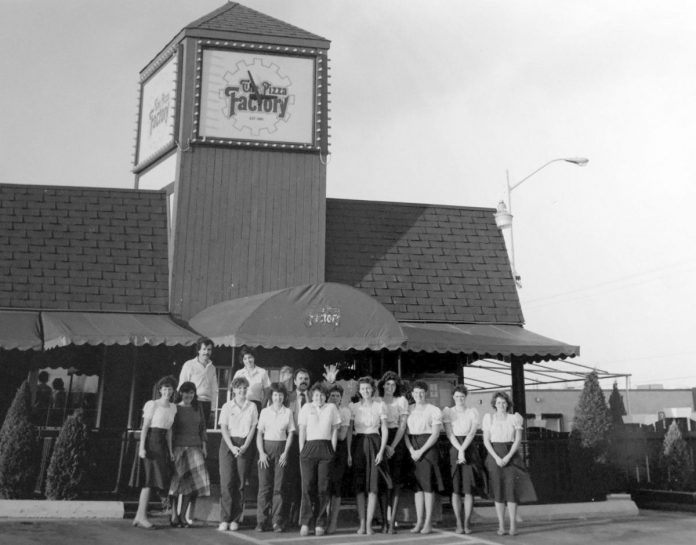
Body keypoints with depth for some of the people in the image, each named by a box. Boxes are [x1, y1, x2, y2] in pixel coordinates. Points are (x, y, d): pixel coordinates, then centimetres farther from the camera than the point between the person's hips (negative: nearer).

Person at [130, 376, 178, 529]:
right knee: (149, 479, -7)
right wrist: (142, 447, -14)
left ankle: (139, 516, 11)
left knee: (150, 481, 6)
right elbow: (145, 426, -8)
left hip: (162, 445, 6)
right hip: (151, 442, -6)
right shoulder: (152, 404, -5)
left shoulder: (173, 407, 13)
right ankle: (142, 516, -3)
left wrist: (170, 450, 14)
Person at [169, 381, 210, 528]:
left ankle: (184, 516, 4)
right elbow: (169, 430, 0)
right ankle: (175, 517, 6)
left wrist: (204, 446, 10)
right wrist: (170, 449, -7)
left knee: (195, 481, -6)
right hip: (179, 447, -3)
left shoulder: (198, 408, 12)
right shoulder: (175, 408, 1)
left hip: (195, 447, 3)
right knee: (178, 482, -3)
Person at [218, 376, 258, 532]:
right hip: (228, 444, -1)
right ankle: (225, 519, -7)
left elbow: (253, 428, 4)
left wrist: (245, 446, -9)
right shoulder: (227, 406, 6)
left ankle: (235, 519, 4)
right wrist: (232, 446, -12)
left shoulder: (252, 406, 9)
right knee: (227, 481, -9)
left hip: (245, 445, 1)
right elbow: (223, 428, 0)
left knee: (240, 483, -2)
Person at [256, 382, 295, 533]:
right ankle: (261, 521, 2)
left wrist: (285, 452, -5)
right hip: (266, 448, 0)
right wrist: (261, 452, -6)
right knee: (264, 485, -3)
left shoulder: (288, 412, 6)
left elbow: (290, 434, 5)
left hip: (281, 448, 0)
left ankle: (277, 521, 3)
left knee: (279, 486, -2)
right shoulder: (265, 412, 7)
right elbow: (259, 433, 5)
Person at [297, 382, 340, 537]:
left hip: (326, 449, 1)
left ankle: (320, 524, 4)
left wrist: (333, 450, 2)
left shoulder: (331, 408, 12)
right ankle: (305, 523, -4)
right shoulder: (306, 408, 10)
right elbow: (302, 430, 6)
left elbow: (334, 430, 10)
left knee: (323, 487, -2)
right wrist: (302, 450, -1)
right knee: (307, 485, -8)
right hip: (309, 448, -1)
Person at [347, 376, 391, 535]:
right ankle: (362, 523, 5)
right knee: (359, 486, 0)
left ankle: (369, 524, -4)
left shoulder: (379, 405, 3)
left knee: (373, 486, -6)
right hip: (358, 445, 1)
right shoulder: (353, 407, 5)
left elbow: (384, 430, 2)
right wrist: (349, 453, -2)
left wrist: (381, 451, -8)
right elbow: (349, 431, 5)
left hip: (374, 443, -1)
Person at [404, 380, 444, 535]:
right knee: (417, 484, 4)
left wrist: (421, 451, -13)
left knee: (428, 484, -4)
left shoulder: (434, 410, -1)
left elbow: (435, 434, -7)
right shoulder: (408, 410, 10)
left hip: (428, 448, -3)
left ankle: (428, 522, 1)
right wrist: (411, 450, -9)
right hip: (412, 449, 3)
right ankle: (419, 522, 8)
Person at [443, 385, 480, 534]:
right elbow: (450, 434, -4)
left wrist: (463, 450, -17)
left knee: (469, 488, -4)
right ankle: (459, 524, 1)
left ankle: (466, 523, 1)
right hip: (453, 449, -1)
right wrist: (459, 450, -17)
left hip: (469, 449, 1)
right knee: (455, 488, -3)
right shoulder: (448, 412, 6)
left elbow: (472, 433, -4)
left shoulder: (473, 412, 7)